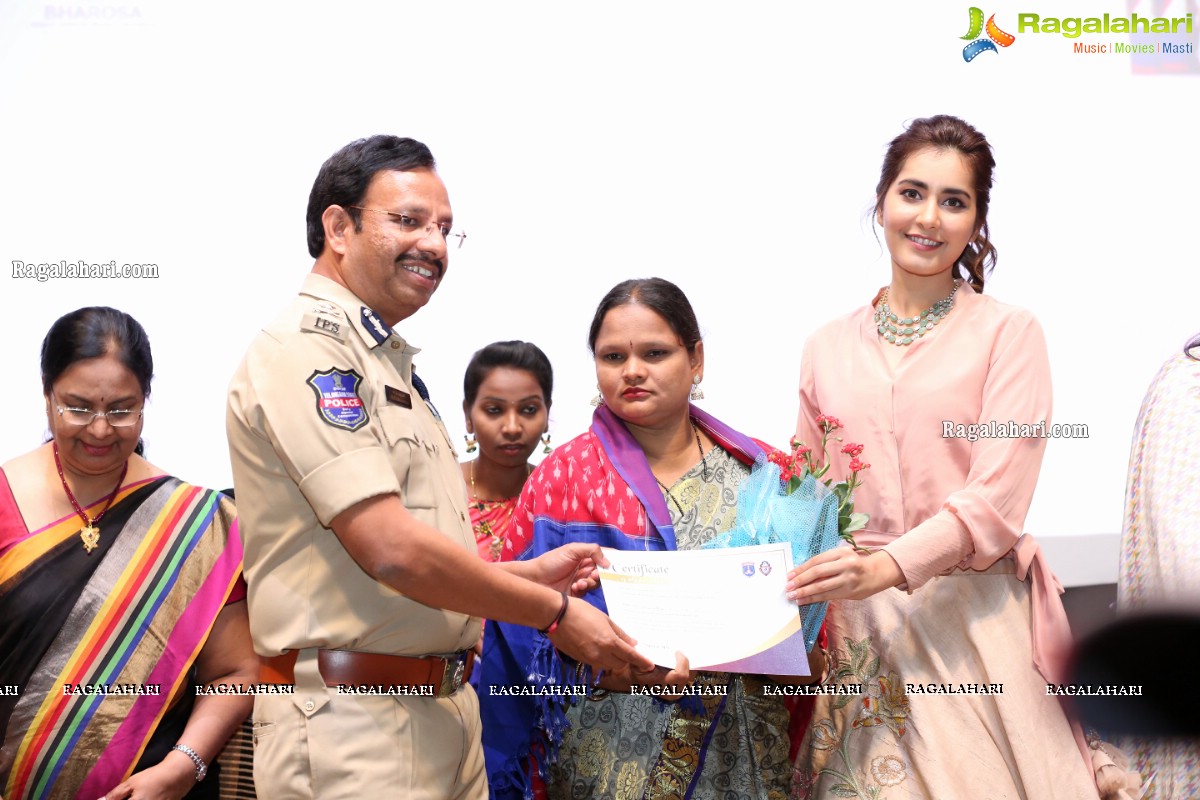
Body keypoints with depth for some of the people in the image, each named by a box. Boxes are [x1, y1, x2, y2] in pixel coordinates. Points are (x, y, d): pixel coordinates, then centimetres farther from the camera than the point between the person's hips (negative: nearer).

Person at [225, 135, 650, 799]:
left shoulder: (388, 363, 18)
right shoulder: (305, 348, -12)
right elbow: (390, 549, -20)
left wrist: (528, 574, 10)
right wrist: (555, 612, -11)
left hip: (446, 713, 9)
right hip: (353, 719, -9)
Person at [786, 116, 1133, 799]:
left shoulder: (1008, 332, -1)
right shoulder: (828, 350, 10)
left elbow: (997, 498, -11)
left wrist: (889, 566, -24)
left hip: (977, 618, -2)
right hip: (858, 626, 3)